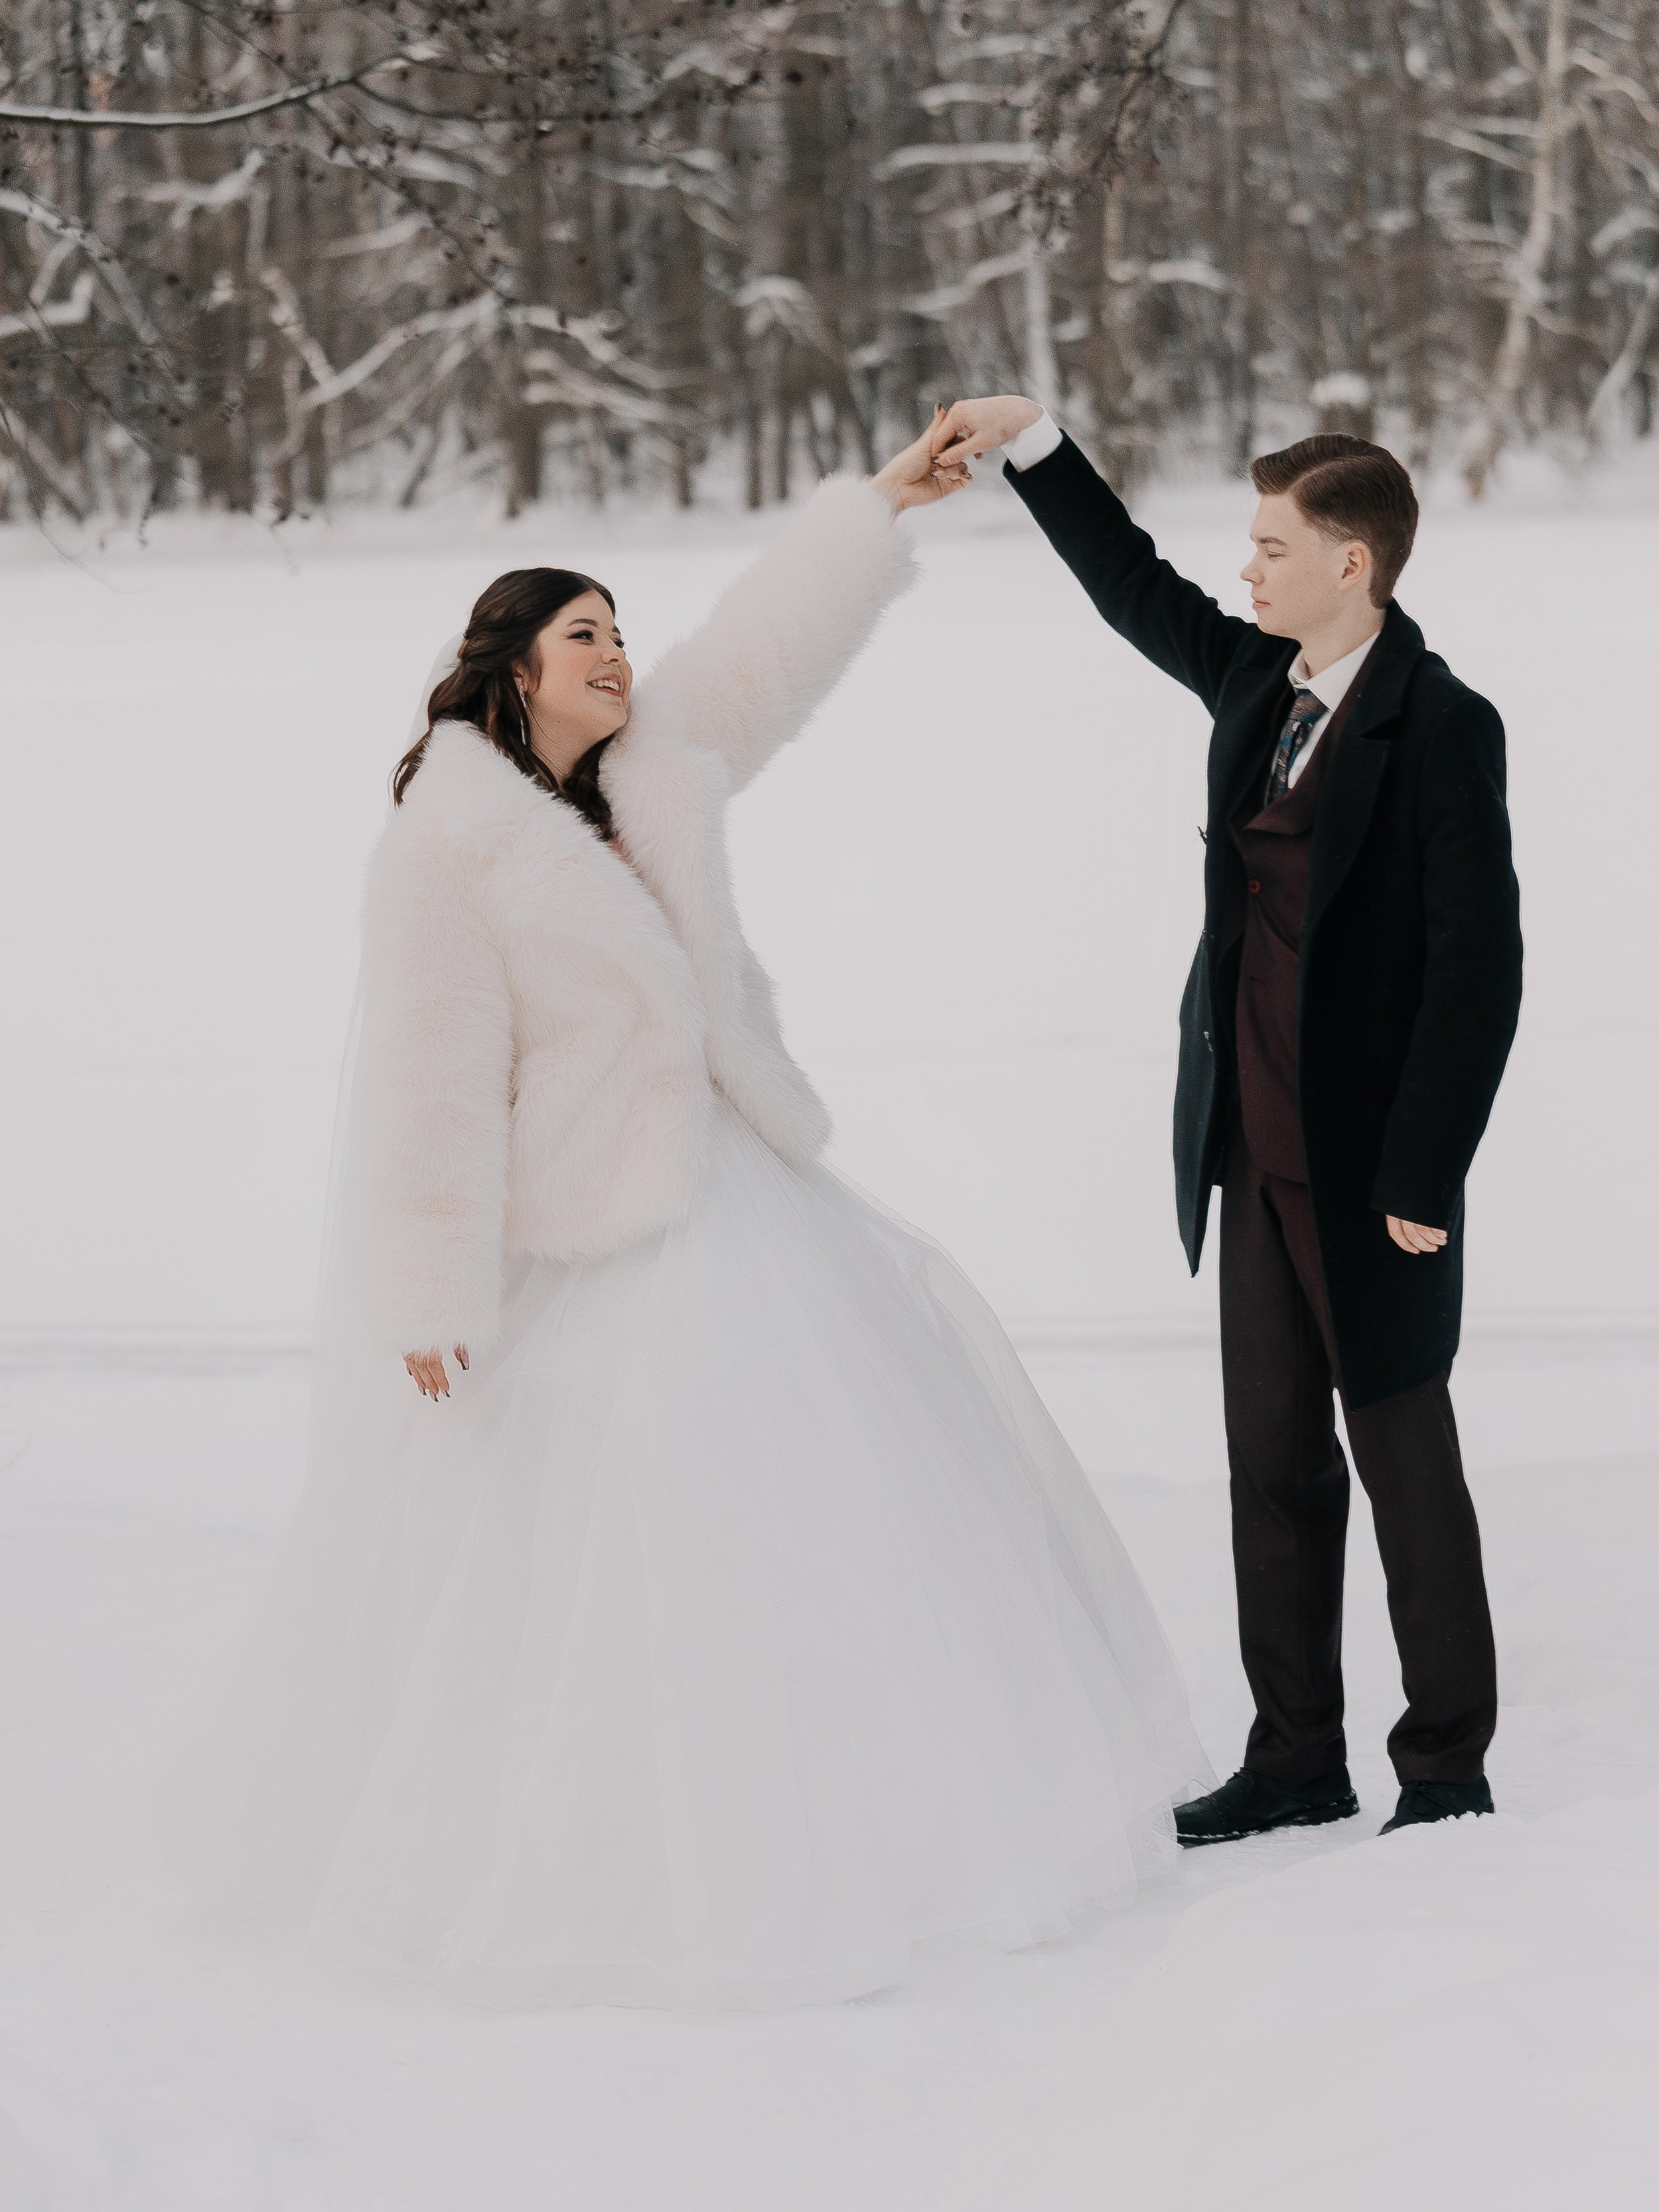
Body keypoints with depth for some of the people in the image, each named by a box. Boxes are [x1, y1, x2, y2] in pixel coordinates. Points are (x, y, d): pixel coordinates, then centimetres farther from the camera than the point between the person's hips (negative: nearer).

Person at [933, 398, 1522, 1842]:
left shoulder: (1443, 729, -14)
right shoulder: (1258, 686, 7)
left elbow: (1479, 966, -17)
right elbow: (1134, 588, 23)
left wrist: (1423, 1178, -18)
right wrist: (1029, 439, 15)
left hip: (1371, 1166, -7)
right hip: (1254, 1152, 7)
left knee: (1405, 1467, 3)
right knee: (1274, 1462, 12)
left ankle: (1448, 1771, 15)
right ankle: (1300, 1759, 22)